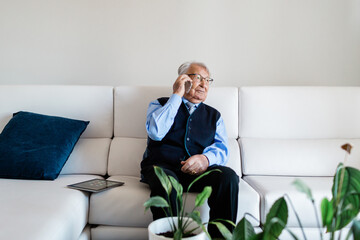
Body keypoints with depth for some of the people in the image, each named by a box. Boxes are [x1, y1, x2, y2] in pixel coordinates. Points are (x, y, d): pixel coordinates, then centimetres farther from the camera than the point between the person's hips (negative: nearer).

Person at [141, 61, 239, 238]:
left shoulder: (214, 115, 25)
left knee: (228, 176, -29)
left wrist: (206, 158, -16)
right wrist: (176, 96, 0)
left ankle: (221, 236, -18)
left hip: (199, 170, 3)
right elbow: (156, 132, -6)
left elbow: (221, 148, 9)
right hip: (161, 166, -2)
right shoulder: (160, 105, 17)